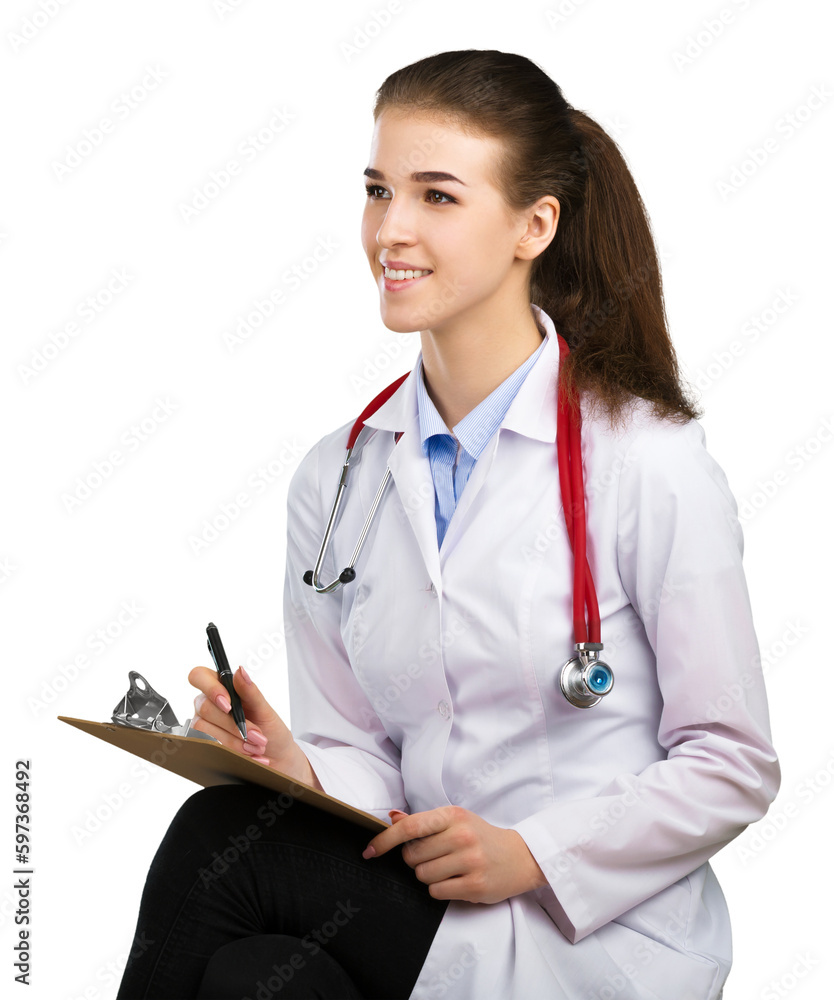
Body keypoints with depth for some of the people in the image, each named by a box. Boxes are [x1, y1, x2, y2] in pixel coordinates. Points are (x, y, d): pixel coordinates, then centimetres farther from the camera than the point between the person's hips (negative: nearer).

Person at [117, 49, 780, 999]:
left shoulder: (649, 463, -9)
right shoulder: (336, 477, 7)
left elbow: (732, 767, -6)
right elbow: (362, 751, 8)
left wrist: (529, 851, -17)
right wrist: (300, 770, -15)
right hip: (411, 901, 4)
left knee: (217, 842, -25)